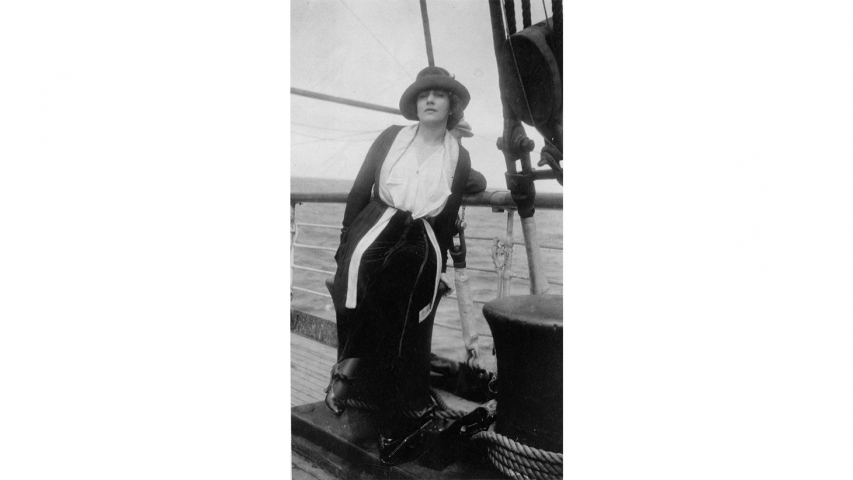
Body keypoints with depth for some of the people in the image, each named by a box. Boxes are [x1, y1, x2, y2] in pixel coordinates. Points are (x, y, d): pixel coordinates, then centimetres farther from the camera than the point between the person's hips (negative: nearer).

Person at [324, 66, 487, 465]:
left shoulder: (459, 156, 7)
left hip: (422, 245, 0)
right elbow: (360, 188, 5)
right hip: (378, 227, 0)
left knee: (407, 338, 3)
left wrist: (440, 264, 13)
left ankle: (394, 427, 18)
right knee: (357, 264, -33)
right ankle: (349, 361, -12)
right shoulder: (391, 137, 5)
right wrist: (345, 239, 0)